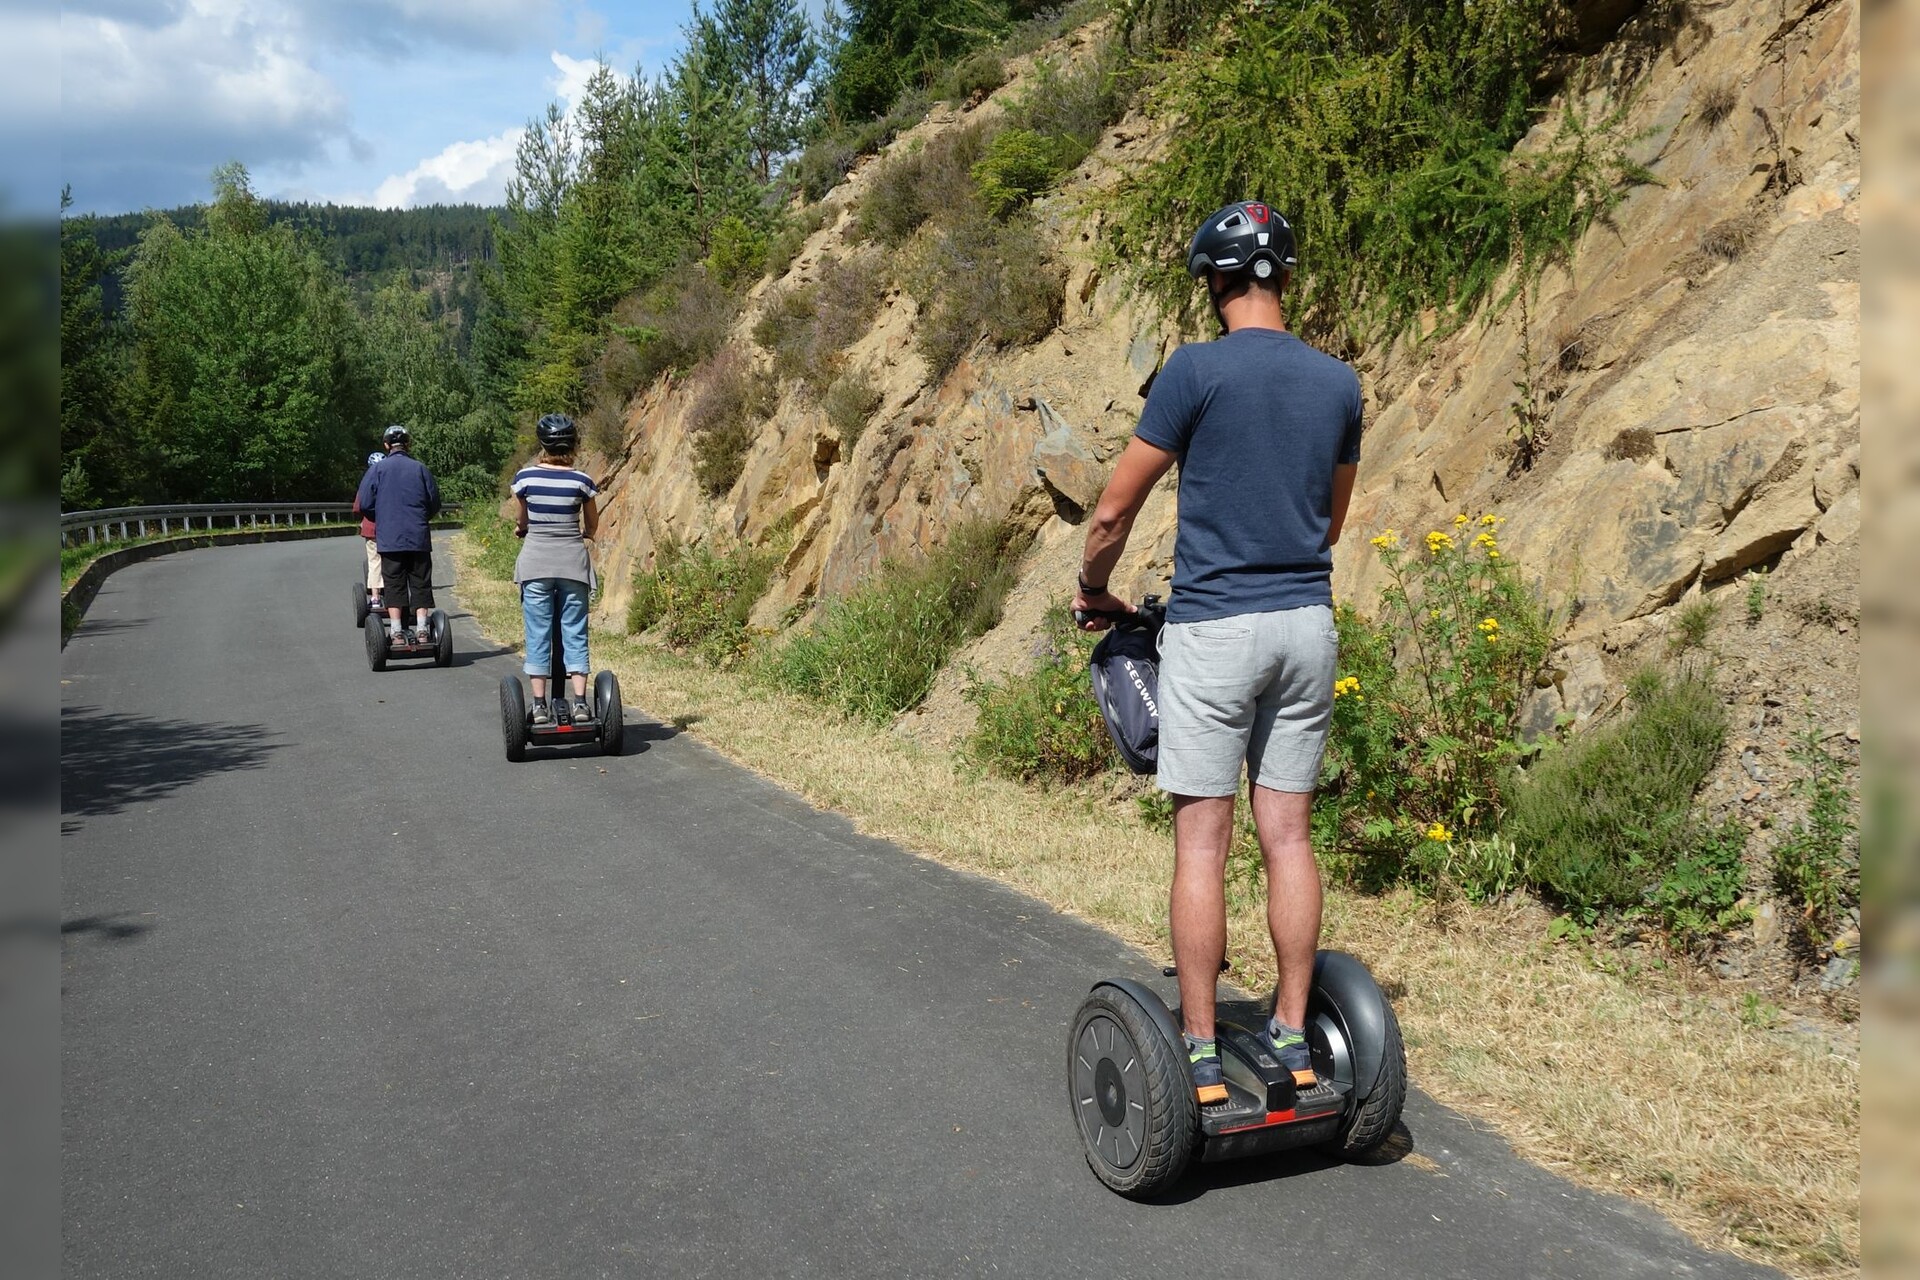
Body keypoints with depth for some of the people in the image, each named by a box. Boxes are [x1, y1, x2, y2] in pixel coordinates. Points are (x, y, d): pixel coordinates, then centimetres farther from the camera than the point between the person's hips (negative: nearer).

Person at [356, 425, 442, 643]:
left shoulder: (377, 470, -1)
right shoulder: (420, 468, 2)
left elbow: (364, 505, -2)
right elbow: (435, 502, 5)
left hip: (389, 538, 0)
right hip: (419, 539, 1)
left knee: (394, 585, 3)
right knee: (420, 584, 6)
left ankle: (397, 633, -1)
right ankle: (422, 631, 1)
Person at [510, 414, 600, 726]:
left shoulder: (525, 477, -4)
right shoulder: (582, 481, -4)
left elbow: (523, 519, 12)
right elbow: (592, 526, 9)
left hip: (535, 563, 0)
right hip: (573, 563, 0)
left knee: (538, 635, 5)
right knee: (575, 633, 6)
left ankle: (540, 706, 4)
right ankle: (580, 702, 1)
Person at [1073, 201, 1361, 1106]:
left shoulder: (1198, 369, -9)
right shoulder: (1339, 383, 7)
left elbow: (1114, 511, -5)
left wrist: (1093, 590, 13)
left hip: (1213, 630, -5)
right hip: (1307, 624, 5)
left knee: (1203, 840, 0)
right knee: (1287, 833, 10)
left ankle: (1201, 1056, 6)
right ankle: (1292, 1037, 17)